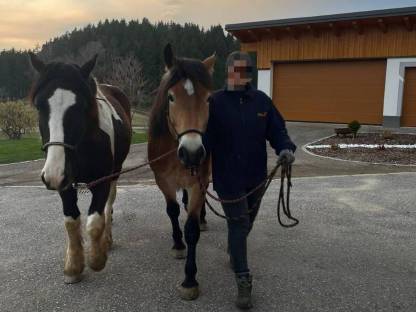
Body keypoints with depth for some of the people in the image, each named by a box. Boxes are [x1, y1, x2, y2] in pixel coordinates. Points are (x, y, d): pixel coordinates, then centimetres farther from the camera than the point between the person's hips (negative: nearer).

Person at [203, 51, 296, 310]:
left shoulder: (262, 101, -1)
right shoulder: (214, 103, -11)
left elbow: (277, 129, 2)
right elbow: (203, 141, -12)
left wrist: (286, 148, -18)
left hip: (257, 176, 5)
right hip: (228, 178, -5)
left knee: (247, 223, 24)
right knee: (238, 225, -4)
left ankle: (234, 251, 53)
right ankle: (244, 282, 7)